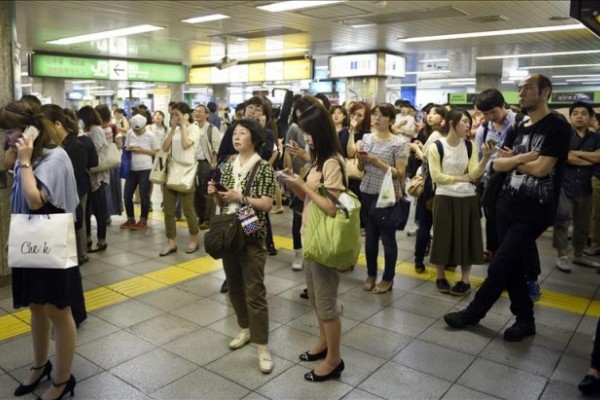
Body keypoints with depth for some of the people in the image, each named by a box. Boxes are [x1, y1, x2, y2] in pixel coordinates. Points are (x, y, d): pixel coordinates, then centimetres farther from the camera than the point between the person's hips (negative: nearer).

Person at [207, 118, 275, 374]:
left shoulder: (263, 167, -8)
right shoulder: (227, 165, 9)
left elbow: (266, 204, -14)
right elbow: (222, 204, 13)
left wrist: (240, 197, -23)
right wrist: (215, 194, -7)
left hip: (251, 236, -6)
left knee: (254, 291, -4)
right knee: (234, 286, 15)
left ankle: (262, 346, 3)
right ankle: (246, 329, 33)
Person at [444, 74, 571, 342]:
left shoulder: (557, 128, -10)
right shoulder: (517, 131, 12)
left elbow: (541, 168, -19)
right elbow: (497, 165, 4)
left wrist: (512, 160, -4)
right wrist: (523, 158, -13)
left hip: (534, 212, -7)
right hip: (507, 206, 7)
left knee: (500, 266, -3)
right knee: (512, 266, 12)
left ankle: (473, 312, 13)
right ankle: (525, 319, 26)